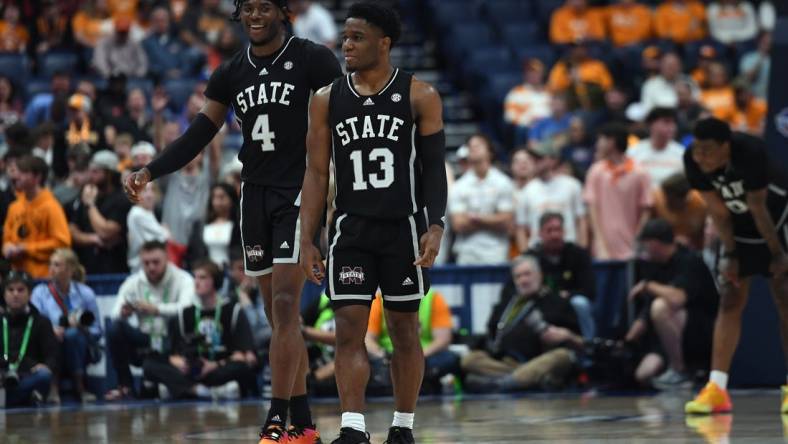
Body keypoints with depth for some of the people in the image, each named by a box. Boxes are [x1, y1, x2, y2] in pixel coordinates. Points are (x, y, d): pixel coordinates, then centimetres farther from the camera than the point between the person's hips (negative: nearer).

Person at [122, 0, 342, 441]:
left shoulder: (313, 59, -5)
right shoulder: (232, 73, 11)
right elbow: (199, 134, 12)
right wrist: (150, 171, 1)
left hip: (300, 194, -6)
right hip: (255, 194, 6)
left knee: (285, 307, -14)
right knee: (280, 315, 7)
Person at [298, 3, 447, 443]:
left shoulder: (420, 97, -3)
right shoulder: (327, 100, 4)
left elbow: (434, 168, -2)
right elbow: (317, 174, 5)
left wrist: (436, 227, -14)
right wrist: (307, 241, 0)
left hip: (404, 227, -2)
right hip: (350, 229, 2)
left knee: (405, 329, 6)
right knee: (349, 329, -8)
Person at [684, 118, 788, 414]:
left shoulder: (750, 152, -34)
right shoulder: (692, 161, -21)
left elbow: (758, 208, -27)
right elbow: (718, 210, -11)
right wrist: (730, 253, -10)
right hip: (739, 228, 4)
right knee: (729, 301, -3)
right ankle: (716, 389, -7)